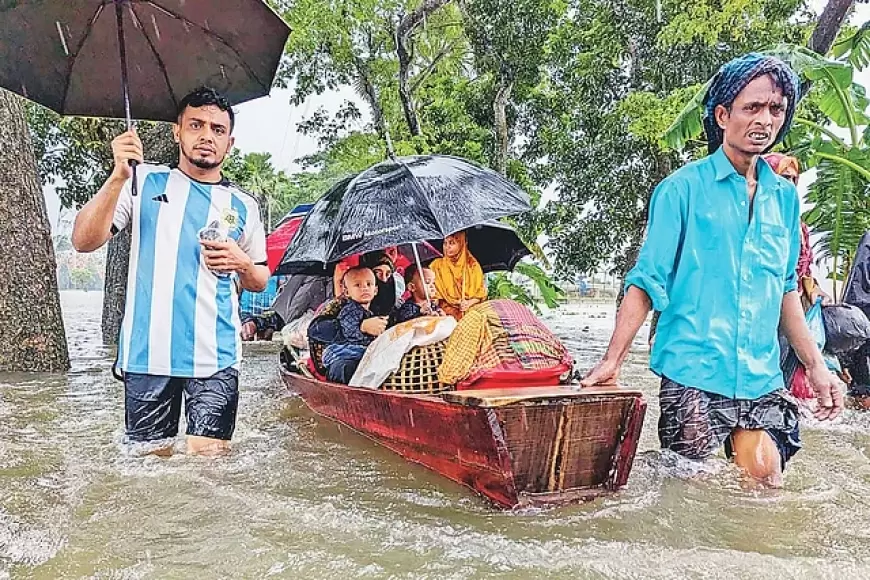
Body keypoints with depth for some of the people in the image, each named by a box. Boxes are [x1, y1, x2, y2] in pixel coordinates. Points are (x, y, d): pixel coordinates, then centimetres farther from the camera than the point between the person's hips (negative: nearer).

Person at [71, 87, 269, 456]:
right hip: (148, 352, 0)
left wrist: (241, 264, -4)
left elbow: (260, 281, 20)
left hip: (216, 356, 1)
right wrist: (119, 176, -15)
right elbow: (84, 241, -4)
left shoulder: (242, 206, 11)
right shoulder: (144, 182, 6)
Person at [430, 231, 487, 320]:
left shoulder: (473, 265, 7)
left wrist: (470, 303, -11)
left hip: (471, 309, 1)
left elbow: (481, 293, 8)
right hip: (447, 310, -1)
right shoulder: (437, 265, 6)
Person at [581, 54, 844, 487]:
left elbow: (786, 289, 18)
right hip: (692, 375, -4)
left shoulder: (784, 197, 11)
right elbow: (647, 282, -7)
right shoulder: (682, 189, -5)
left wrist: (815, 364, 14)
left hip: (762, 381, 5)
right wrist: (612, 361, -13)